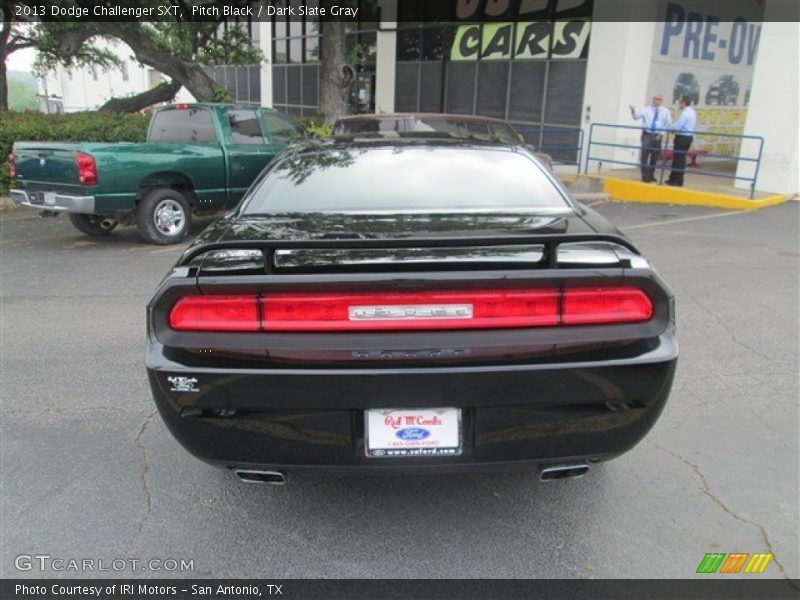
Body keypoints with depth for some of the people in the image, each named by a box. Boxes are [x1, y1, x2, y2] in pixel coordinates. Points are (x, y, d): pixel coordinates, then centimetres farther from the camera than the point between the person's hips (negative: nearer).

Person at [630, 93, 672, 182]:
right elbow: (636, 116, -15)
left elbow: (668, 124, 7)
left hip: (658, 136, 3)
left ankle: (650, 175, 25)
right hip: (647, 135, -3)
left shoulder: (665, 111, 4)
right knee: (645, 155, -10)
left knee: (655, 156, 11)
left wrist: (661, 134, -4)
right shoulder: (646, 109, -2)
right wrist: (633, 111, -36)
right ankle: (645, 176, -5)